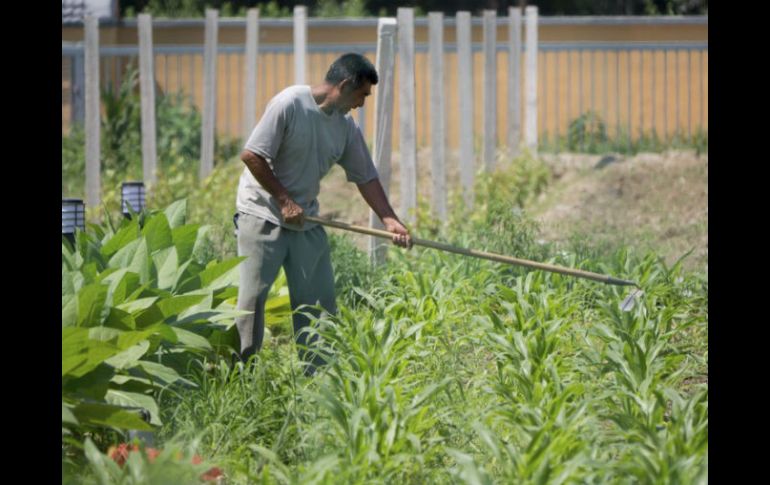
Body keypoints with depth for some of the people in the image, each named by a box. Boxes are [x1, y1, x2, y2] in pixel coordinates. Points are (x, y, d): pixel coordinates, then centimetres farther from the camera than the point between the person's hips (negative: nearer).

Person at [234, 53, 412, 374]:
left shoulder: (346, 126, 5)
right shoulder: (289, 104, -17)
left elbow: (366, 177, 9)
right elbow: (251, 155, -18)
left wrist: (390, 221, -2)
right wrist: (284, 201, -16)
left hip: (306, 221, 7)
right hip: (263, 214, -7)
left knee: (319, 299, 4)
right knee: (253, 295, -9)